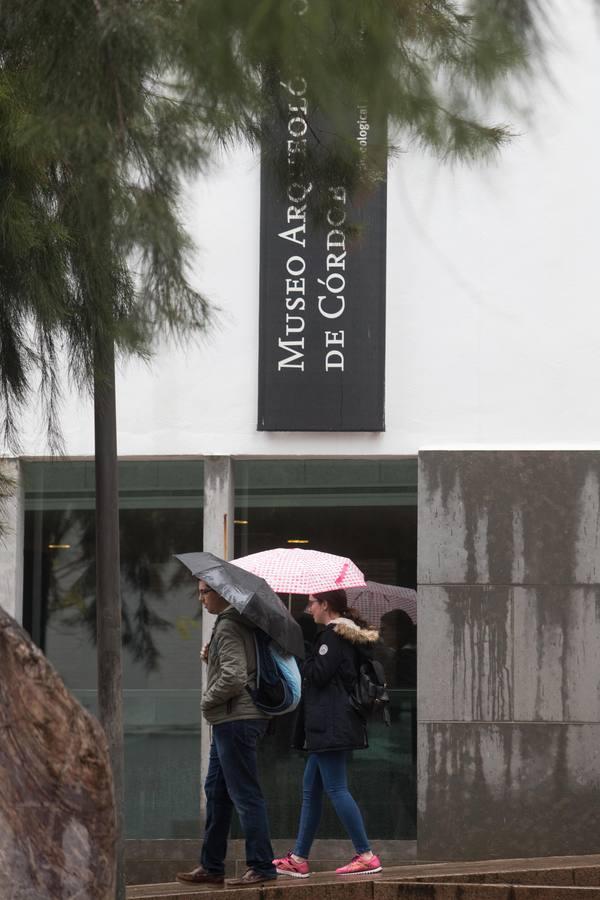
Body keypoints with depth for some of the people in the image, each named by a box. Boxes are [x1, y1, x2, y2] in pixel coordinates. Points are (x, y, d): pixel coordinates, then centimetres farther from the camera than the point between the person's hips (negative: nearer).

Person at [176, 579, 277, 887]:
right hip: (231, 721, 11)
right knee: (216, 792, 15)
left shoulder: (227, 627, -16)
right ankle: (211, 867, 21)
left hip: (236, 720, -11)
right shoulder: (240, 622, 15)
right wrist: (211, 658, 8)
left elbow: (234, 678, -24)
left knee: (245, 794, -7)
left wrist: (208, 700, -9)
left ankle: (261, 867, -4)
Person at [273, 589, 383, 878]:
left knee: (335, 787, -9)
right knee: (311, 789, 13)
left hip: (330, 724, -11)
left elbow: (318, 674, -19)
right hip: (328, 726, 11)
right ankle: (299, 859, 16)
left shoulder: (332, 636, -14)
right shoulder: (346, 634, 16)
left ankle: (366, 856, -9)